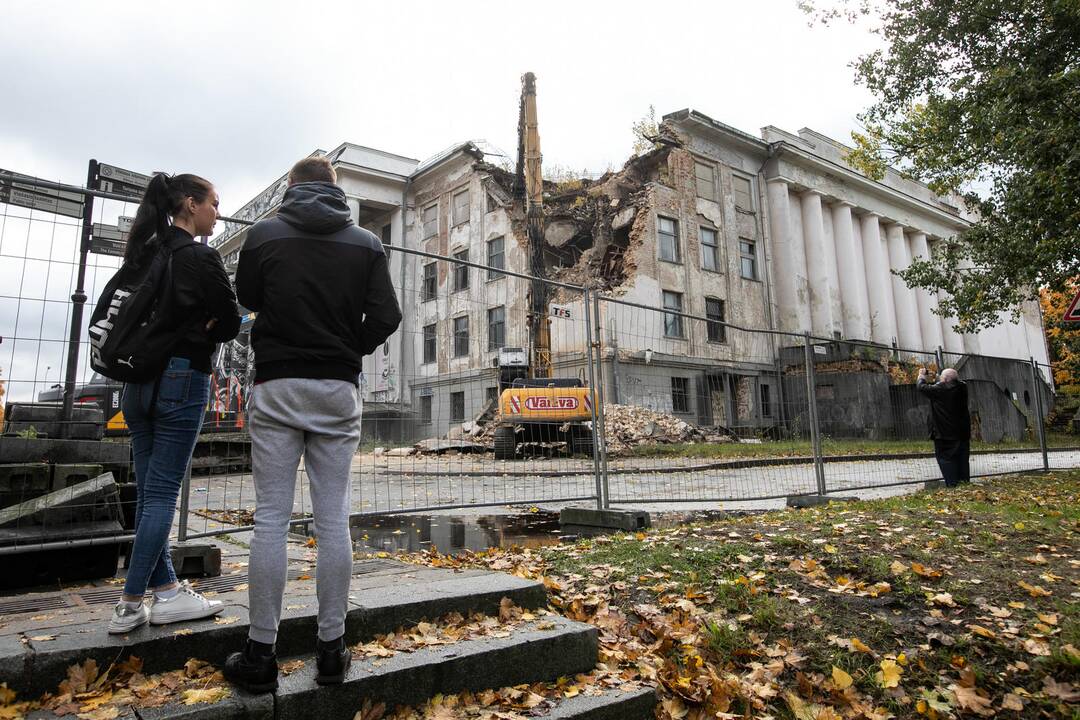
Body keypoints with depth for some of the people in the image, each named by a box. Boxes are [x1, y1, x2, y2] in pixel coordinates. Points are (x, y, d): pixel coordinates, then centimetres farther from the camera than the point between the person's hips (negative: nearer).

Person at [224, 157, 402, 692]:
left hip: (277, 386, -1)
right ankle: (331, 649, 12)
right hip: (338, 390, 1)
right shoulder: (367, 244, 4)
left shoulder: (264, 234, 3)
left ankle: (261, 654, 10)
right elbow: (386, 317, -2)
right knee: (333, 520, 4)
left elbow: (246, 298, 17)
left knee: (270, 518, 3)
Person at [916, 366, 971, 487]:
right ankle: (965, 482, 16)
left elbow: (922, 387, -5)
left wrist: (921, 376, 13)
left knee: (946, 459, -1)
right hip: (962, 432, 6)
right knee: (962, 458, 13)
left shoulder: (939, 389, -16)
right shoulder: (962, 387, -1)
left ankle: (952, 485, -4)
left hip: (945, 434, -6)